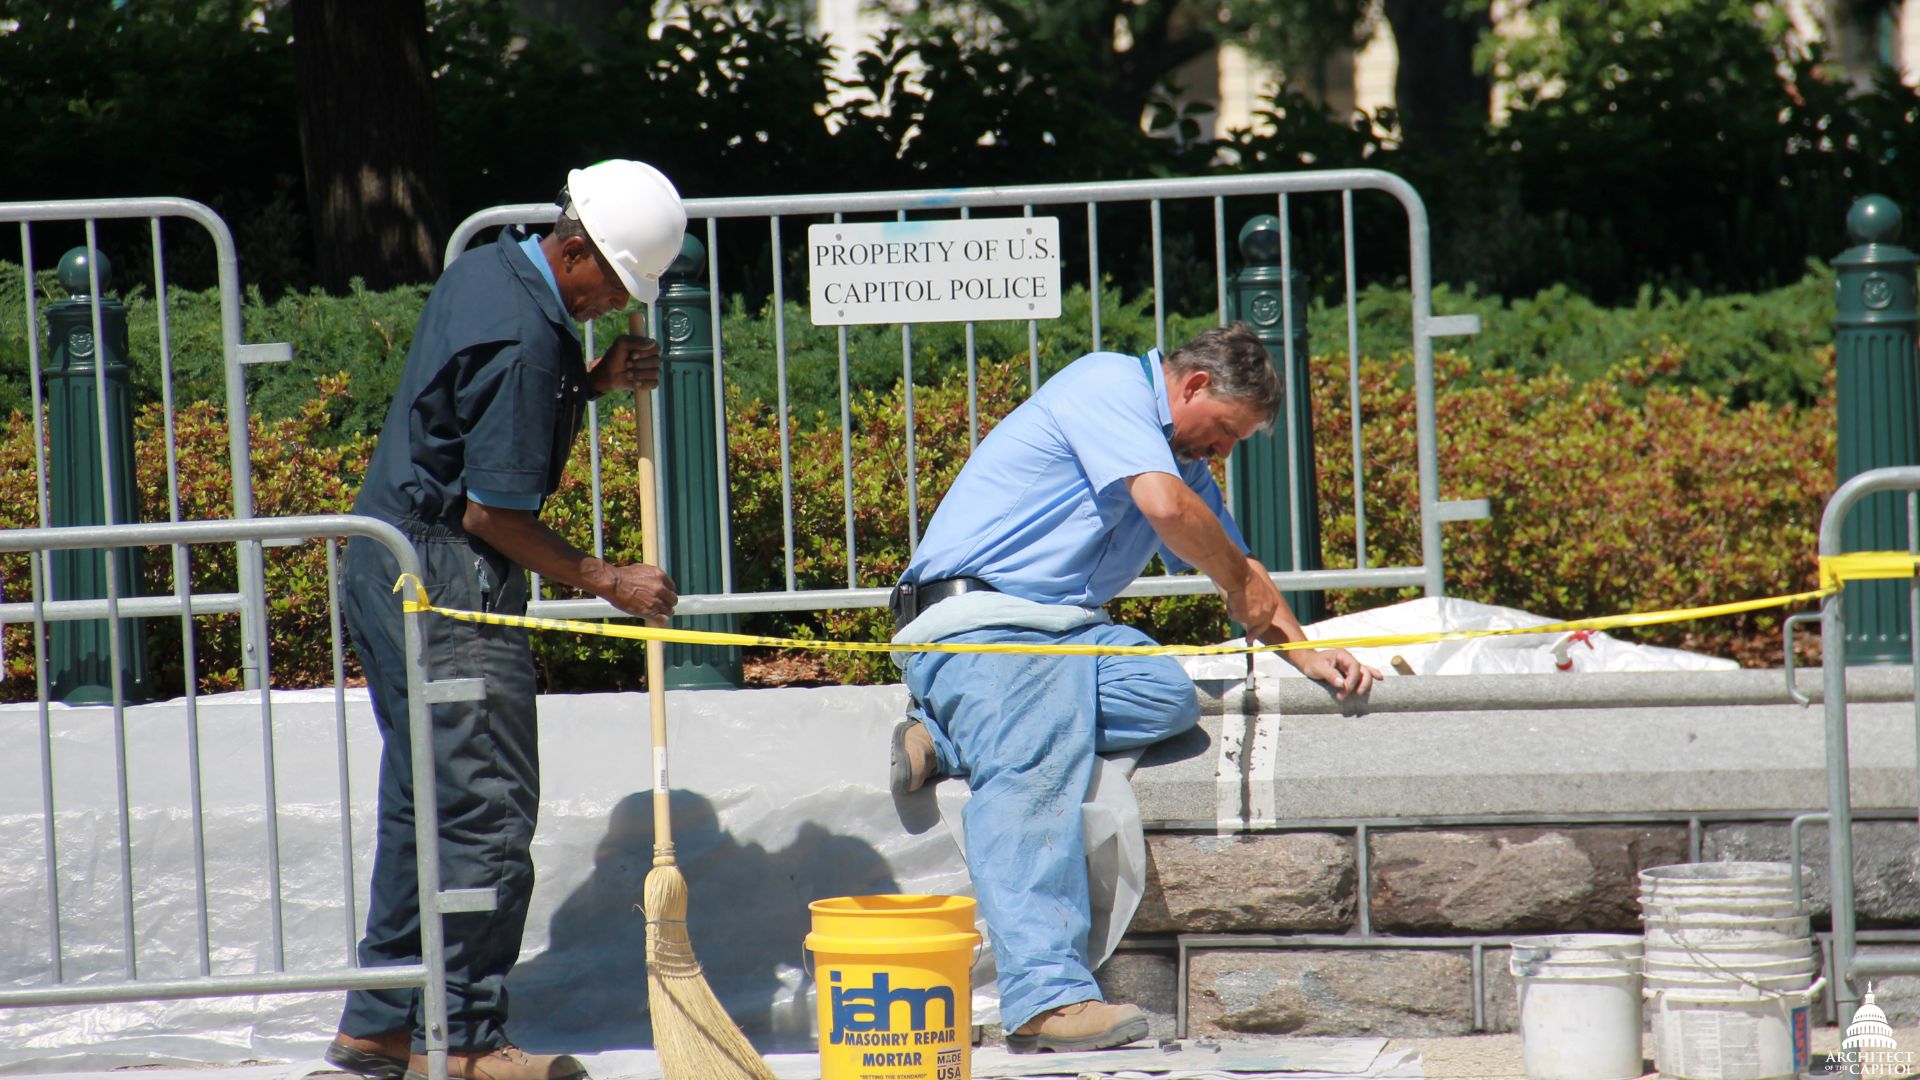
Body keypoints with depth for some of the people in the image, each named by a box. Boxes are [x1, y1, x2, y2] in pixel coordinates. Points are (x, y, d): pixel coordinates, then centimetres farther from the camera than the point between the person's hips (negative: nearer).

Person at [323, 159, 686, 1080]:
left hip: (384, 562, 10)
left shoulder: (485, 271, 10)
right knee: (487, 811, -7)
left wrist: (596, 381, 8)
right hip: (448, 582, -10)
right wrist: (608, 582, -10)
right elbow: (494, 513, -19)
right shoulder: (522, 337, -20)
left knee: (423, 802, 13)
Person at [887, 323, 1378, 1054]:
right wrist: (1242, 589, 0)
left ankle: (953, 740, -20)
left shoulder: (1184, 462, 27)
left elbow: (1237, 569, 32)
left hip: (1063, 629, 9)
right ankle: (1049, 995, -43)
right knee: (1033, 783, -29)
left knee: (1166, 694, -20)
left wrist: (1306, 654, 18)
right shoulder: (1110, 384, -4)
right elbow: (1165, 505, -15)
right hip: (980, 617, -9)